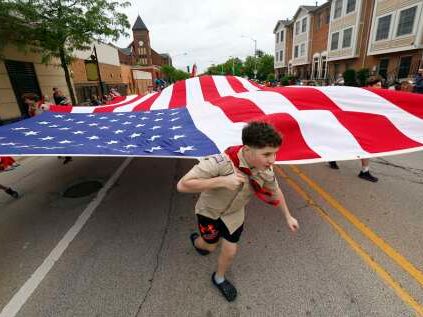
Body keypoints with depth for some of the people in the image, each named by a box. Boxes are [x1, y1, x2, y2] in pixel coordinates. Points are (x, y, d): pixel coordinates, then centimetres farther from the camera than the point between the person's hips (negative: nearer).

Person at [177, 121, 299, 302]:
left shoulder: (266, 170, -25)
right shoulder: (221, 162, -42)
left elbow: (275, 192, -2)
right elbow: (182, 185, -40)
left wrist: (288, 217, 8)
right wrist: (221, 181, -48)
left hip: (234, 213, 3)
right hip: (209, 211, -3)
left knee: (230, 252, 13)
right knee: (210, 246, 22)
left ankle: (219, 278, 47)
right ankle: (196, 240, 60)